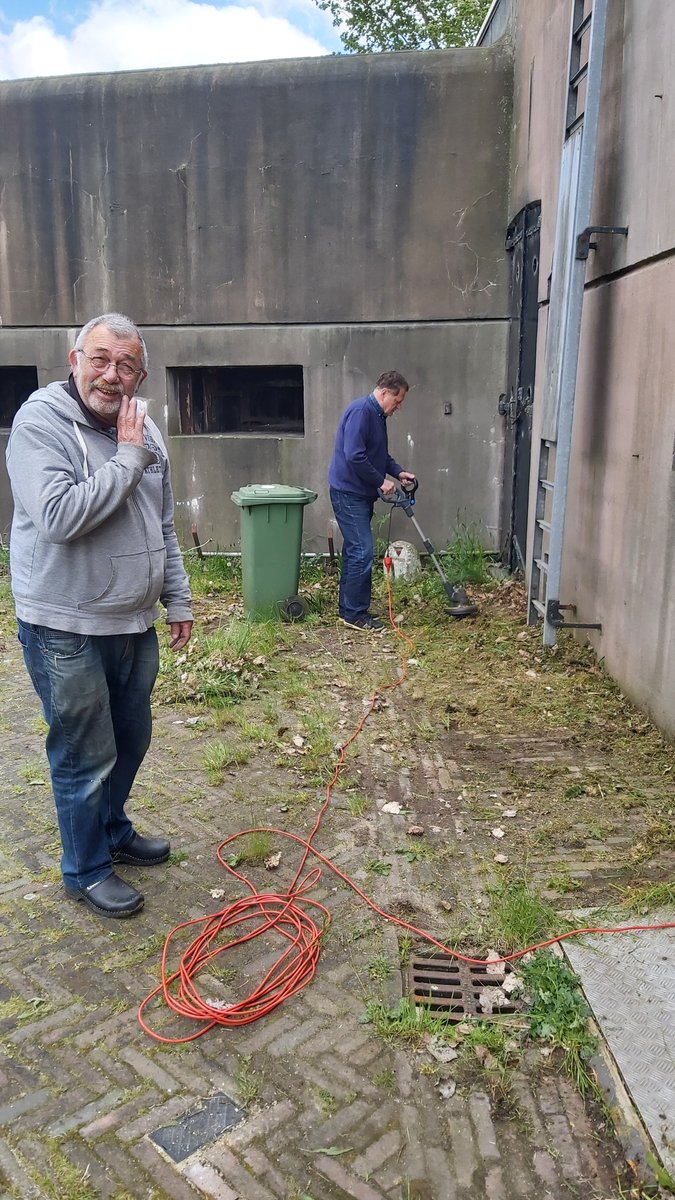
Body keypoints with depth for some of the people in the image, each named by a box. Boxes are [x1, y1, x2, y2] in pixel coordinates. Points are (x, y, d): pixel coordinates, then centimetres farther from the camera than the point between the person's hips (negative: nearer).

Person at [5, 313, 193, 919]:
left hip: (134, 622, 7)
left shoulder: (143, 429, 6)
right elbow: (58, 517, -29)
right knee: (85, 757, 6)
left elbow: (164, 527, 14)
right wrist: (127, 459, -23)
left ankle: (114, 830, 45)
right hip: (67, 630, -7)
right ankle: (86, 870, 28)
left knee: (130, 740, 21)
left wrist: (177, 599, 14)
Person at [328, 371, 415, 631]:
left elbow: (380, 454, 25)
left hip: (360, 494, 10)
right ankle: (354, 613, -1)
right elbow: (354, 456, -26)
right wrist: (381, 481, -17)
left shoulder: (377, 415, 14)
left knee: (354, 551, 13)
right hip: (349, 493, -10)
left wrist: (399, 472, 9)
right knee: (362, 552, -9)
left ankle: (349, 609, 21)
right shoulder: (361, 411, -18)